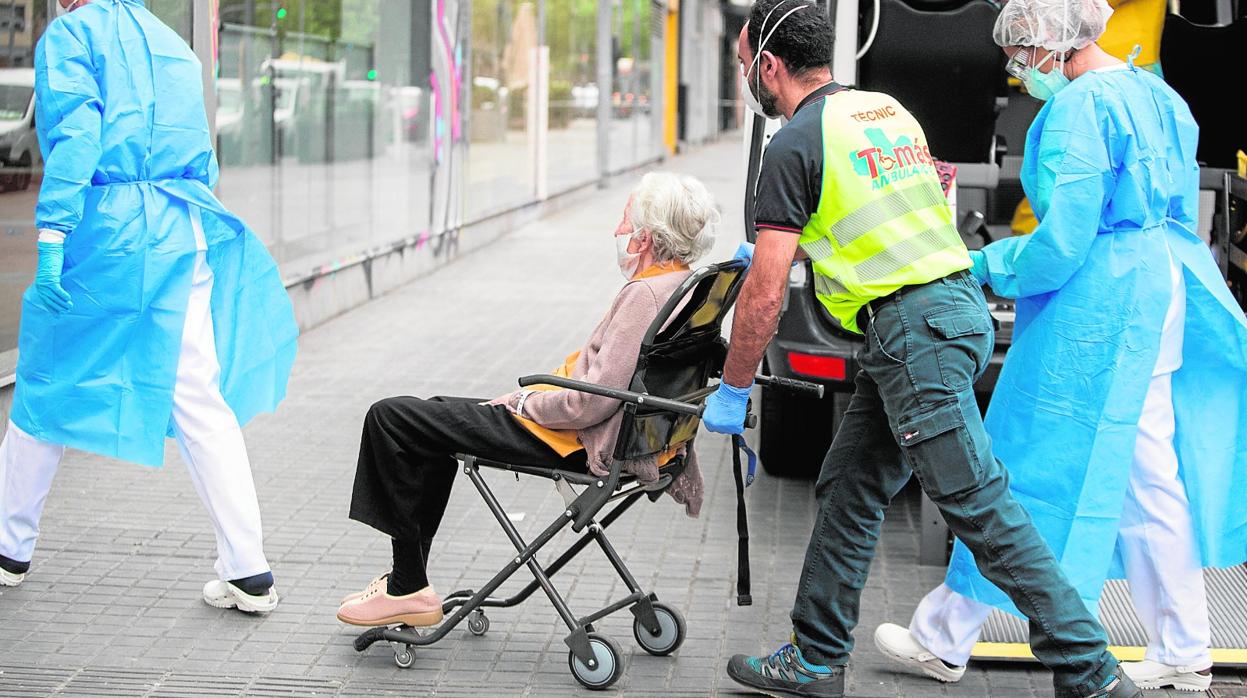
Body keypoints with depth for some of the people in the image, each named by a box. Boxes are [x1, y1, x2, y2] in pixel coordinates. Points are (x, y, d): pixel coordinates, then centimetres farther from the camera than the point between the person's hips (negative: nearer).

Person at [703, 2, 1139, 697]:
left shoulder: (795, 146, -10)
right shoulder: (887, 110, 16)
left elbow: (765, 295, -11)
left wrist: (733, 390, 0)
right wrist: (789, 247, 44)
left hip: (913, 326, -10)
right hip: (958, 305, 10)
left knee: (981, 508, -6)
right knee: (850, 488, 15)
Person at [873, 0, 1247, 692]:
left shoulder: (1079, 104, -16)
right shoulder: (1158, 95, 13)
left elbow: (1063, 240, -21)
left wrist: (986, 265, -6)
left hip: (1093, 308, -9)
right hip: (1158, 298, 9)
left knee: (1024, 471, -1)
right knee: (1148, 479, 12)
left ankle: (943, 640, 9)